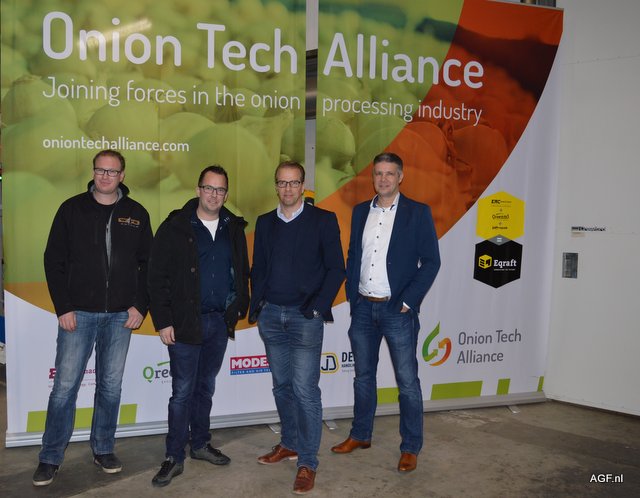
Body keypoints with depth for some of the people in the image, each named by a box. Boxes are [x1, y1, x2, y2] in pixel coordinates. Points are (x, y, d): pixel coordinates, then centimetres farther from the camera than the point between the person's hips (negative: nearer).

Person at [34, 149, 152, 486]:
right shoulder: (72, 209, 2)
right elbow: (54, 260, 0)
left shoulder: (137, 214, 6)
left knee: (111, 385, 9)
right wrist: (63, 307, -7)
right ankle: (50, 458, 14)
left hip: (120, 316, 2)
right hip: (79, 313, -1)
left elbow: (148, 264, 7)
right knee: (65, 385, 0)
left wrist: (140, 306, -1)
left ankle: (103, 450, 24)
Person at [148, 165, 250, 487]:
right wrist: (163, 322, -11)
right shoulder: (176, 227, -6)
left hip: (219, 322, 4)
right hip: (185, 324, -4)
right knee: (183, 391, 1)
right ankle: (174, 457, 13)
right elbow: (157, 277, -7)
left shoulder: (234, 228, 7)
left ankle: (200, 444, 30)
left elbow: (242, 272, 14)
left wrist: (239, 308, 5)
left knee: (205, 388, 16)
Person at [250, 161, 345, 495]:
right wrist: (256, 304, 3)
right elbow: (258, 268, 15)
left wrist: (318, 305, -10)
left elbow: (336, 268, -3)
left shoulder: (323, 220, -1)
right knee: (282, 386, 12)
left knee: (305, 389, -6)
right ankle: (289, 444, 28)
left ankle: (307, 463, 4)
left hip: (305, 316, -4)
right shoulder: (265, 223, 12)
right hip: (271, 316, 5)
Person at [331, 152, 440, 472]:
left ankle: (411, 447, 17)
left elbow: (431, 261, -7)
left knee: (407, 381, 3)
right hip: (363, 308, 5)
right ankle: (360, 435, 31)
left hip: (397, 310, -4)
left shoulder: (418, 213, -5)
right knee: (363, 375, 16)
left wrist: (408, 302, -12)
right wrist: (352, 296, 5)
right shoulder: (360, 211, 9)